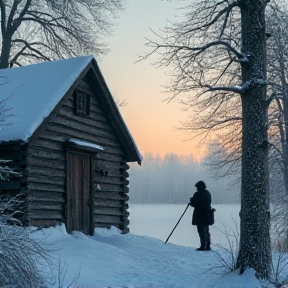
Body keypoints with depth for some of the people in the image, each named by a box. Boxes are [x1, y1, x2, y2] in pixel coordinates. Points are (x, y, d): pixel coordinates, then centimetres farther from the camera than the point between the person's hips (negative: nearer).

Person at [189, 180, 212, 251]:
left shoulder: (198, 194, -14)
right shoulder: (208, 193, 10)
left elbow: (193, 204, -14)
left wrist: (191, 202, 10)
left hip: (199, 215, -7)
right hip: (207, 215, 7)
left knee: (201, 231, -3)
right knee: (206, 231, 15)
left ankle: (203, 246, -4)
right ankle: (208, 246, 17)